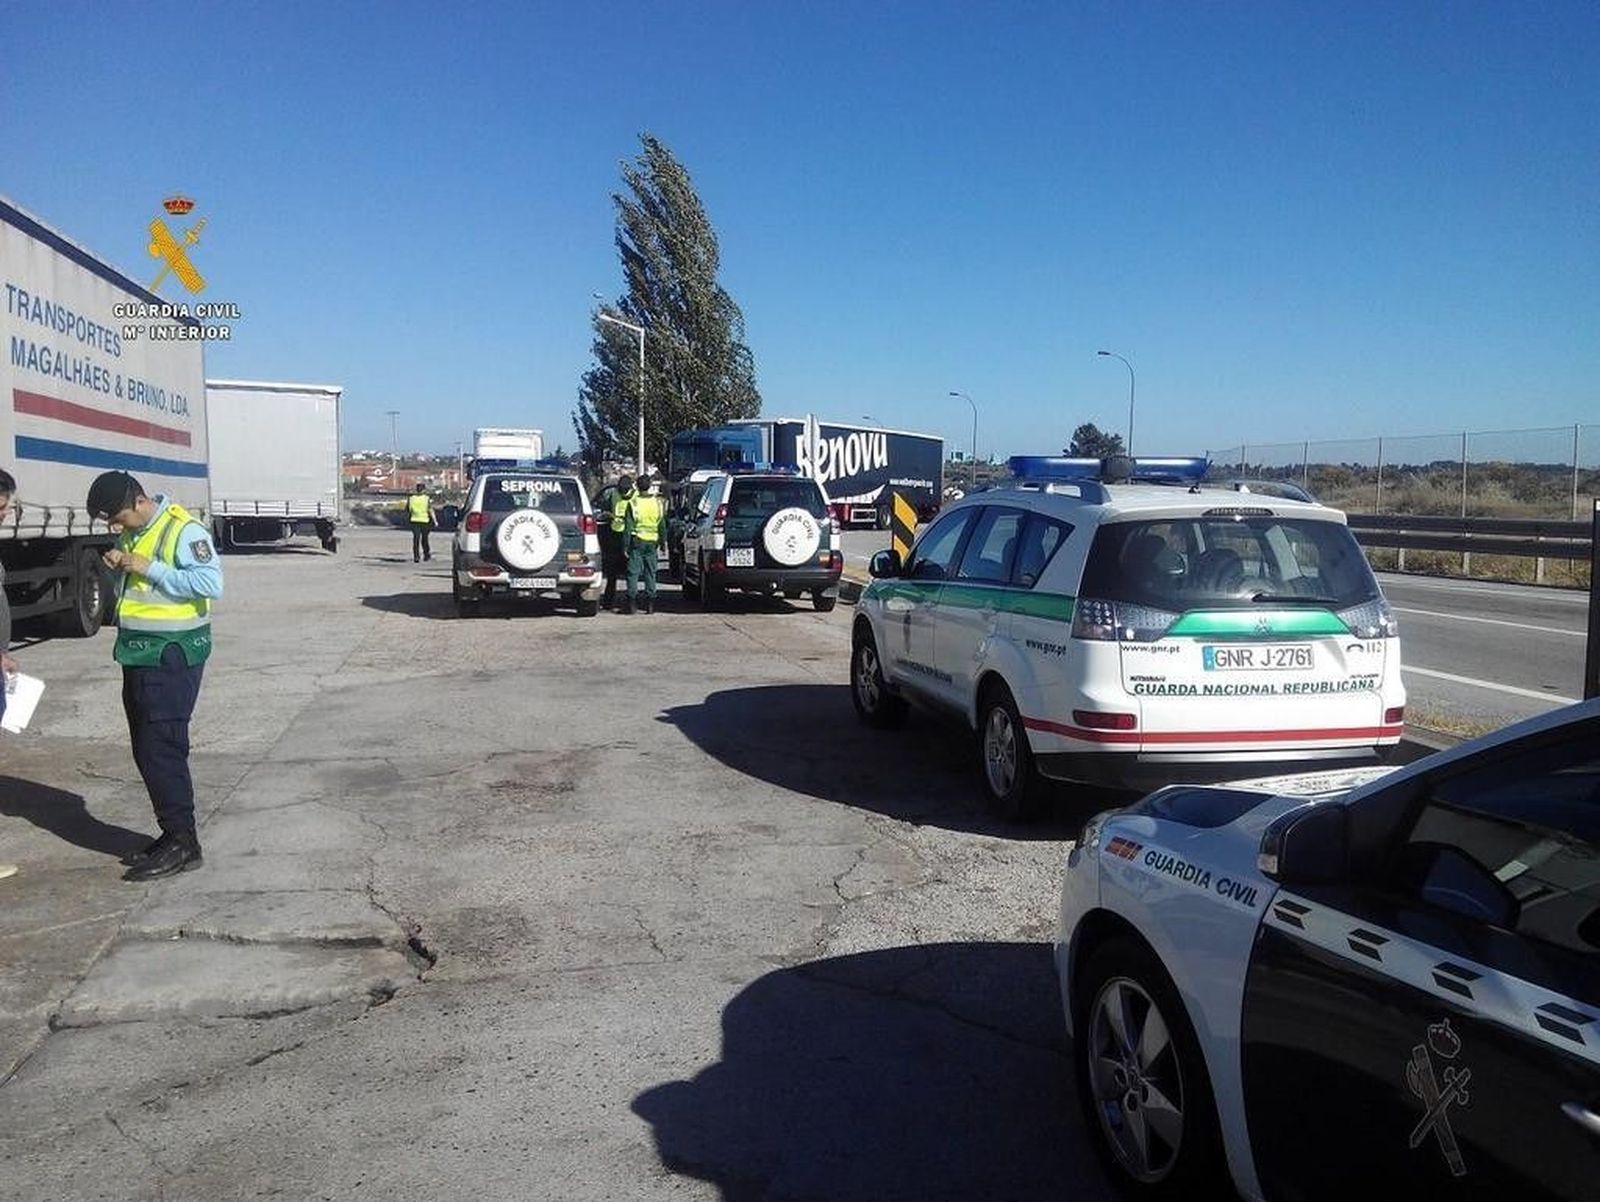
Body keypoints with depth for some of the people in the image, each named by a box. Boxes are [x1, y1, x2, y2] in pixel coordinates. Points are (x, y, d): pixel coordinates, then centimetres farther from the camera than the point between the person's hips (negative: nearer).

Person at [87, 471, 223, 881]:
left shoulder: (183, 530, -15)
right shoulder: (132, 534, 12)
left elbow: (212, 583, -27)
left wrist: (150, 568, -24)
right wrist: (117, 567, 2)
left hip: (172, 658, -9)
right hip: (139, 655, 9)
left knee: (161, 748, -8)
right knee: (147, 750, 13)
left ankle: (182, 842, 0)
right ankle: (172, 835, 22)